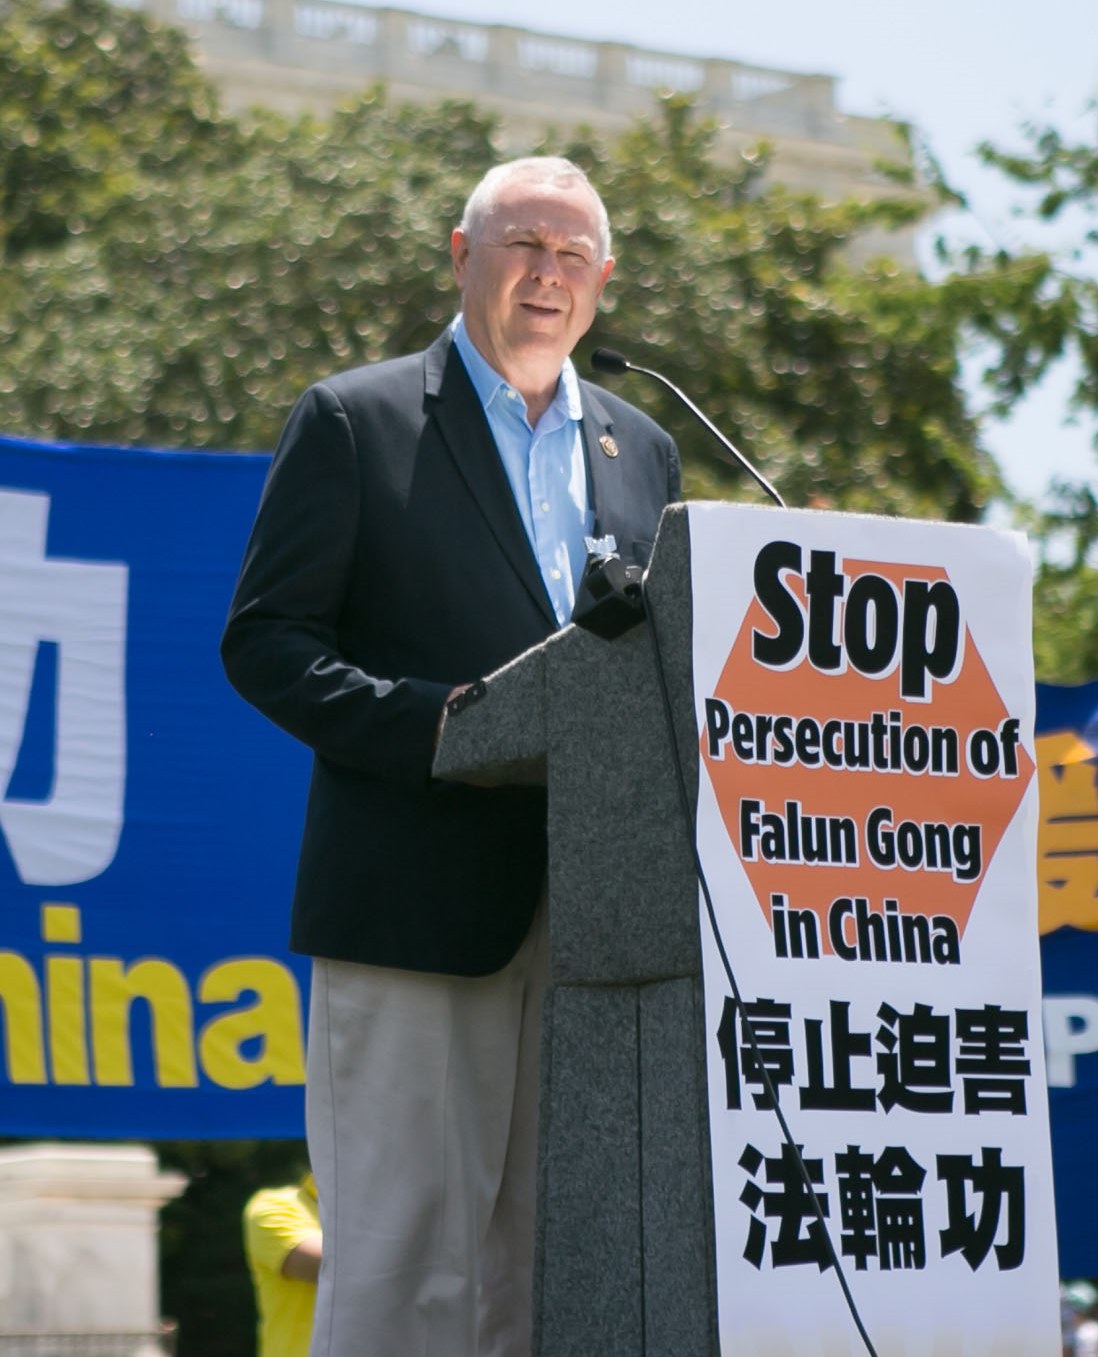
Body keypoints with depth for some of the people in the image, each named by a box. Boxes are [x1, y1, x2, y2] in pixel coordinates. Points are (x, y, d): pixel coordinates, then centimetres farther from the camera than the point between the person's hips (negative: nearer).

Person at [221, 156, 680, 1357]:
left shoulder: (642, 450, 19)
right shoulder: (354, 422, 3)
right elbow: (265, 640, -2)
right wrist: (433, 727, -16)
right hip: (418, 899, -5)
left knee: (549, 1257, 5)